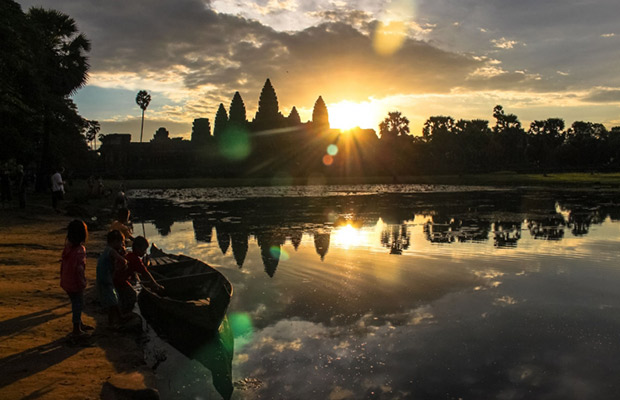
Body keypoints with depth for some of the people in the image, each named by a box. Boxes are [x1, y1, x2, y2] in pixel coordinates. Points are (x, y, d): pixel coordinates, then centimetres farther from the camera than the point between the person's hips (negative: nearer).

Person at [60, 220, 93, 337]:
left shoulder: (67, 247, 1)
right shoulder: (80, 250, -23)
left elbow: (63, 263, 9)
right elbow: (80, 269, -25)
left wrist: (62, 277, 20)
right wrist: (83, 283, -15)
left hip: (66, 282, 8)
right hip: (75, 283, -8)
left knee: (76, 303, 22)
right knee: (78, 304, 7)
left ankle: (79, 324, 38)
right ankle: (76, 329, 18)